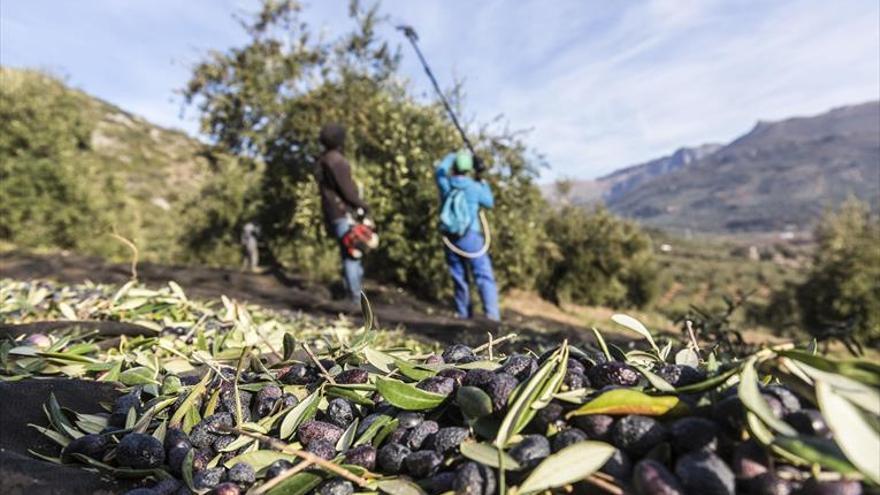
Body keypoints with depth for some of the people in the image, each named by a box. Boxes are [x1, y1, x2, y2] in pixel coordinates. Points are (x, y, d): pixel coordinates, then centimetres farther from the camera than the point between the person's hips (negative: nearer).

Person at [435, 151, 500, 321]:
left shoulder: (445, 184, 0)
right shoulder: (475, 187, -6)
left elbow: (439, 169, 22)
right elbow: (489, 203, 12)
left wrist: (453, 156, 30)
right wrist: (484, 184, 23)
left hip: (450, 238, 4)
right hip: (470, 237, -3)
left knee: (459, 276, 14)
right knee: (484, 276, -2)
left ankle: (463, 313, 20)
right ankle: (491, 312, -10)